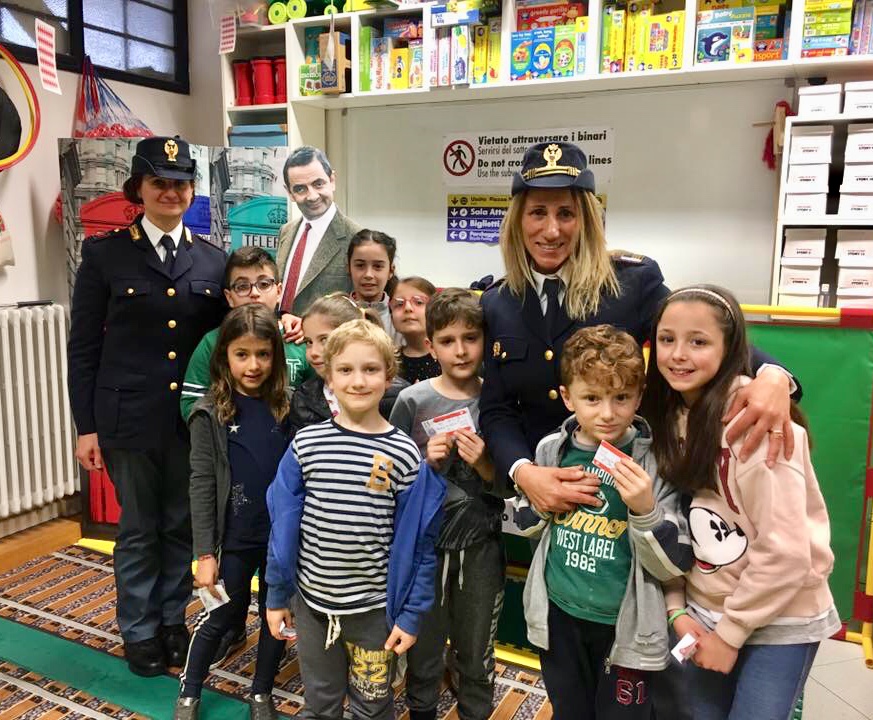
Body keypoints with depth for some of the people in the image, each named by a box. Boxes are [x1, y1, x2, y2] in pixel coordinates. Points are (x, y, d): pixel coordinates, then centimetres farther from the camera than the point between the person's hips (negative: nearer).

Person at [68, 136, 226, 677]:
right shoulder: (105, 254, -1)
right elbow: (83, 346, -1)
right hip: (129, 416, -2)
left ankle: (173, 619, 33)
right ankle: (139, 631, 29)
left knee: (184, 525, 13)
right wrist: (86, 426, -3)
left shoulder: (214, 260, 5)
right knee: (139, 529, 11)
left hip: (195, 416, 2)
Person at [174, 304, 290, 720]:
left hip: (282, 534, 2)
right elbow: (201, 486, -9)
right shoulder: (211, 413, -11)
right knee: (223, 617, 12)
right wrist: (204, 553, -10)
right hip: (235, 537, -2)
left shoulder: (287, 406, -5)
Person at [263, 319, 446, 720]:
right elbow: (284, 525, -1)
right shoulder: (305, 445, -8)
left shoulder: (404, 455, -13)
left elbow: (416, 542, -8)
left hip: (374, 607, -1)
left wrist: (411, 614, -7)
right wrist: (276, 595, 3)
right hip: (311, 601, 2)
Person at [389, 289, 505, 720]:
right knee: (423, 654, 17)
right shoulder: (413, 401, -8)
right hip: (423, 543, 0)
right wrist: (428, 464, -19)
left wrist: (484, 465, -19)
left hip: (481, 546, 1)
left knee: (476, 658, 17)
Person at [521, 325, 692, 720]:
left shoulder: (654, 462, -15)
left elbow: (674, 566, -13)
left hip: (625, 626, -3)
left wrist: (645, 510, -30)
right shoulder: (551, 450, -6)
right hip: (558, 615, 3)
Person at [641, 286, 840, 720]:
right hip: (706, 613, 6)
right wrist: (676, 608, -5)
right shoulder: (668, 416, -1)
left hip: (778, 620, -5)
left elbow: (786, 550, -22)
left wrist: (730, 631, -13)